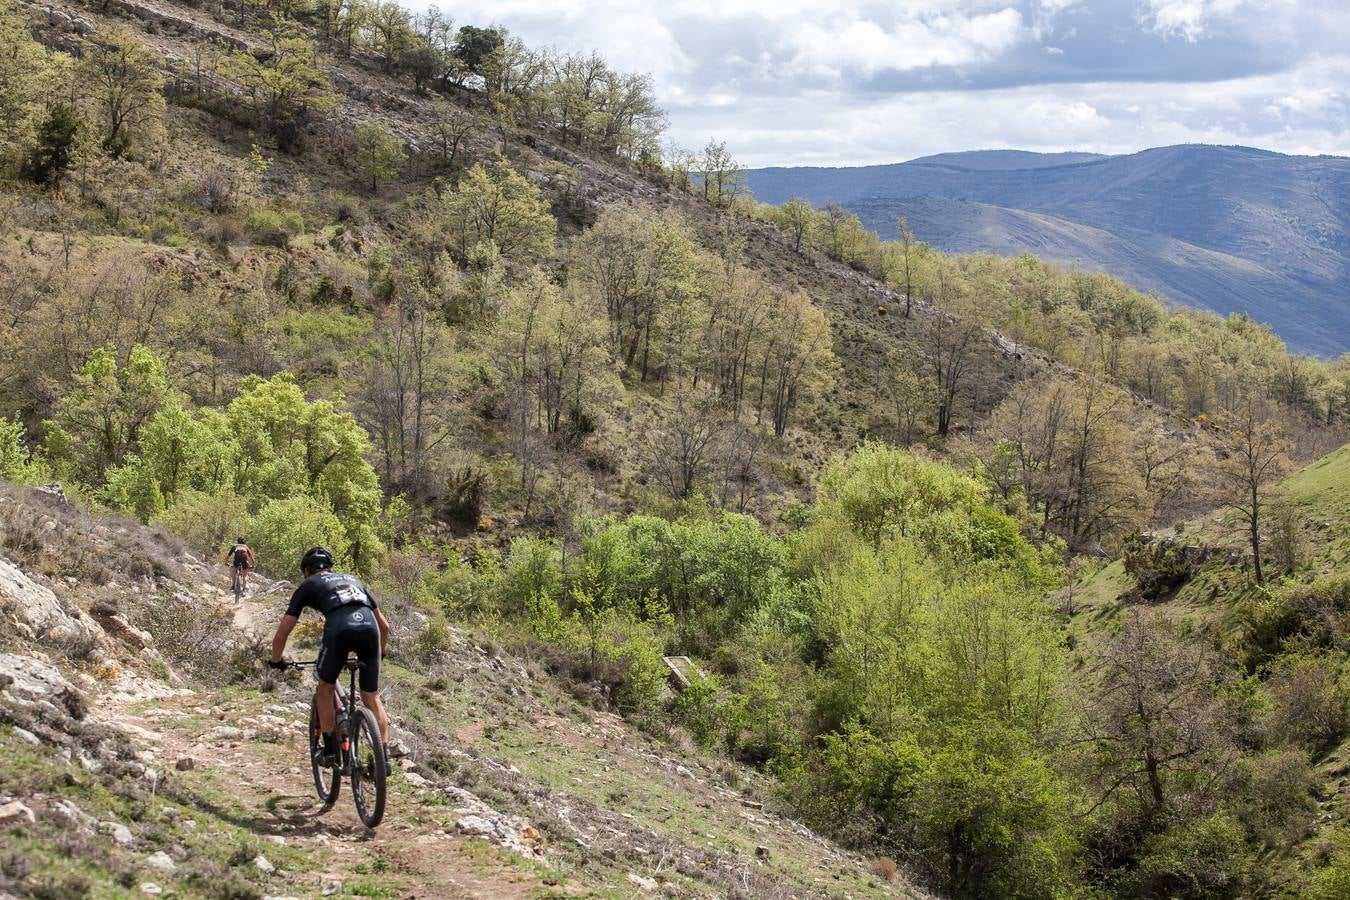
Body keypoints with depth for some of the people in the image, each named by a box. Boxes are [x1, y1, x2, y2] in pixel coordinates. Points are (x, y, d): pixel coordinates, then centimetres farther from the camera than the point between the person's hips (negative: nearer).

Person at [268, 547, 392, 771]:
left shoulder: (308, 585, 28)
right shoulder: (352, 579, 38)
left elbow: (281, 634, 26)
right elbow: (384, 626, 39)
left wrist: (276, 661, 43)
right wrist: (379, 654, 54)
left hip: (339, 629, -3)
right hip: (369, 628, 3)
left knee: (326, 687, 22)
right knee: (372, 697, 16)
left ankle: (330, 749, 21)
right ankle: (384, 756, 10)